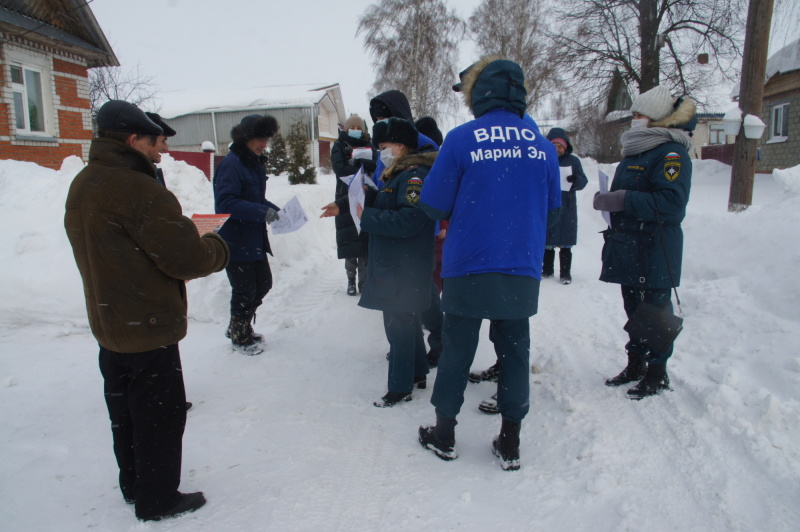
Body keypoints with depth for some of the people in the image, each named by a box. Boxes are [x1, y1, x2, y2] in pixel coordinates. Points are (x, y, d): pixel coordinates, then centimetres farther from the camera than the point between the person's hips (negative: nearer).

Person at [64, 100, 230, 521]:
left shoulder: (80, 186, 6)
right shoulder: (137, 190, -24)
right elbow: (188, 258, -25)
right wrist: (217, 247, -4)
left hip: (108, 324, 9)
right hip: (148, 328, -9)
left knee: (124, 409, 22)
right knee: (160, 413, 7)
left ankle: (133, 485, 40)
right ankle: (158, 499, 23)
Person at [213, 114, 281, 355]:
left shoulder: (256, 163, 10)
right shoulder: (231, 164, -18)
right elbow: (225, 203, -27)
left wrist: (273, 209, 0)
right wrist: (261, 212, -32)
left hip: (255, 240, 9)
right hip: (235, 242, -9)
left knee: (263, 284, 18)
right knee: (244, 291, 4)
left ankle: (238, 327, 38)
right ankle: (240, 337, 28)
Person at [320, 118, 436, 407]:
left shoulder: (415, 175, -19)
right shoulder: (398, 174, 14)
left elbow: (408, 220, -29)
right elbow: (381, 204, 21)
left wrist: (367, 217, -23)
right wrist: (344, 206, 10)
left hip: (403, 269, -10)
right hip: (393, 264, 10)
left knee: (398, 325, 0)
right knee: (407, 321, 20)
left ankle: (401, 388, 13)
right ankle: (418, 373, 35)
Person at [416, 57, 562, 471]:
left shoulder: (461, 139, -9)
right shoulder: (542, 145, 1)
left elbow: (433, 205, -7)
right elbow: (552, 206, 11)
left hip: (468, 268, -2)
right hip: (522, 270, 3)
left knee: (456, 351, 12)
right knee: (514, 352, 14)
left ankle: (443, 434, 27)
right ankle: (510, 443, 24)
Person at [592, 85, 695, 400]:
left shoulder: (671, 153, -14)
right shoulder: (636, 152, 16)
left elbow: (671, 203, -25)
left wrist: (621, 200, -25)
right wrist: (608, 200, 7)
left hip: (655, 252, -9)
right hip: (628, 250, 9)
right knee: (634, 308, 16)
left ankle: (657, 373, 16)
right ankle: (635, 365, 29)